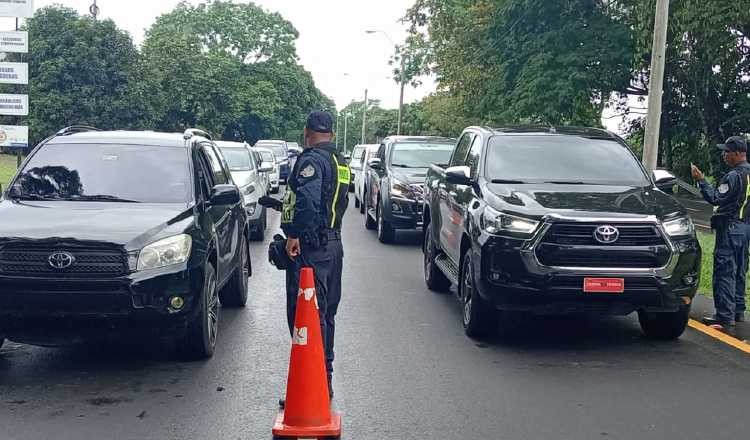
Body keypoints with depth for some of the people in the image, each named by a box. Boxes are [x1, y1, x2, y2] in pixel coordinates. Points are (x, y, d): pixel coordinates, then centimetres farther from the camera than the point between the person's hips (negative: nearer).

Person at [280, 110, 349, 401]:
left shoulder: (311, 160, -14)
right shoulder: (340, 163, 17)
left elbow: (306, 199, -28)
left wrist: (294, 234, -23)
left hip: (310, 247, -10)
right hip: (334, 243, 10)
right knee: (325, 314, 17)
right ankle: (325, 381, 26)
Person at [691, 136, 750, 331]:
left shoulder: (734, 176, -17)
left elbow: (715, 198, -20)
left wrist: (701, 180, -16)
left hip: (730, 228, -9)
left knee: (724, 273, -8)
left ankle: (724, 318, -10)